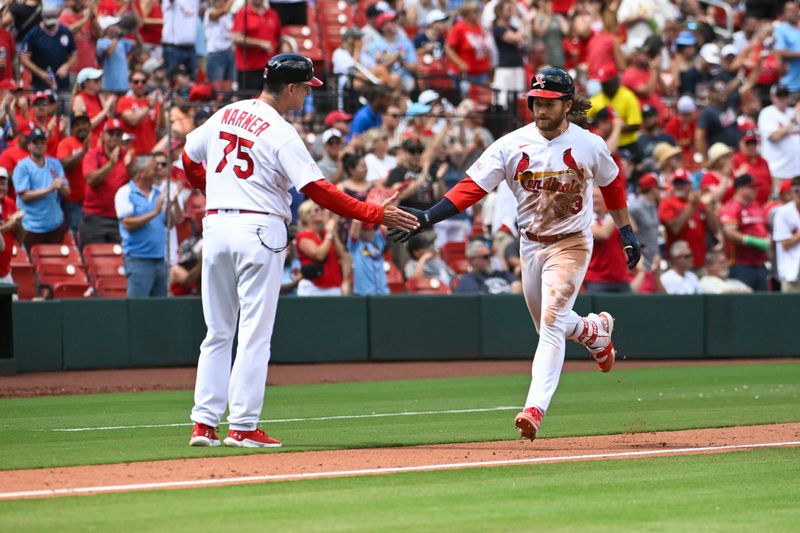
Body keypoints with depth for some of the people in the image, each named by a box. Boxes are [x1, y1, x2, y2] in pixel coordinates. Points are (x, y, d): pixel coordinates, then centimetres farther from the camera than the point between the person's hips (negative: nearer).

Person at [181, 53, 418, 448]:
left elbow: (189, 160, 20)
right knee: (255, 332, -1)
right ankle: (243, 426, -3)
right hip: (260, 230, -6)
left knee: (218, 331, 11)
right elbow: (317, 190, -17)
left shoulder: (224, 115, 9)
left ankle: (204, 423, 7)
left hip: (215, 224, 6)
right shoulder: (282, 133, -11)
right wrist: (376, 214, -16)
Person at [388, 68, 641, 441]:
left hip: (571, 245, -4)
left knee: (552, 323, -17)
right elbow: (472, 186, -15)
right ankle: (594, 331, 52)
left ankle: (535, 408, -21)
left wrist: (625, 230, 11)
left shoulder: (590, 145, -9)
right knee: (548, 325, 18)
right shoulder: (512, 145, -9)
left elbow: (611, 183, 10)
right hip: (531, 245, 4)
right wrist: (428, 217, -27)